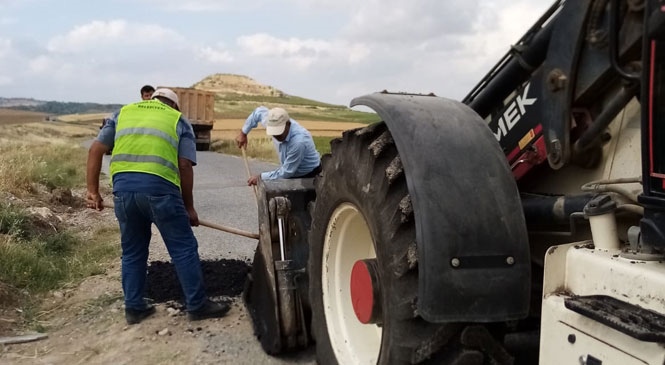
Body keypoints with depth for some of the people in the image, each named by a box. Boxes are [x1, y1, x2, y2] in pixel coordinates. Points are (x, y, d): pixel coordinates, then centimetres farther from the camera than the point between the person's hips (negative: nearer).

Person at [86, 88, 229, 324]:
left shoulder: (123, 113, 26)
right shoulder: (178, 120, 17)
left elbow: (96, 150, 15)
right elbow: (185, 166, 6)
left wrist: (93, 191, 15)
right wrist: (189, 207, 12)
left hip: (123, 187, 4)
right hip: (158, 187, -4)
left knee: (132, 251, 19)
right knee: (184, 248, 7)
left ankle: (134, 308, 26)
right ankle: (197, 305, 14)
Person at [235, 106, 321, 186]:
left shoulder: (299, 141, -38)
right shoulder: (273, 124, -17)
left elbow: (285, 173, -28)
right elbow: (260, 111, 8)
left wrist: (261, 177, -18)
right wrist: (243, 133, 11)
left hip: (309, 177, -7)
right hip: (291, 174, 7)